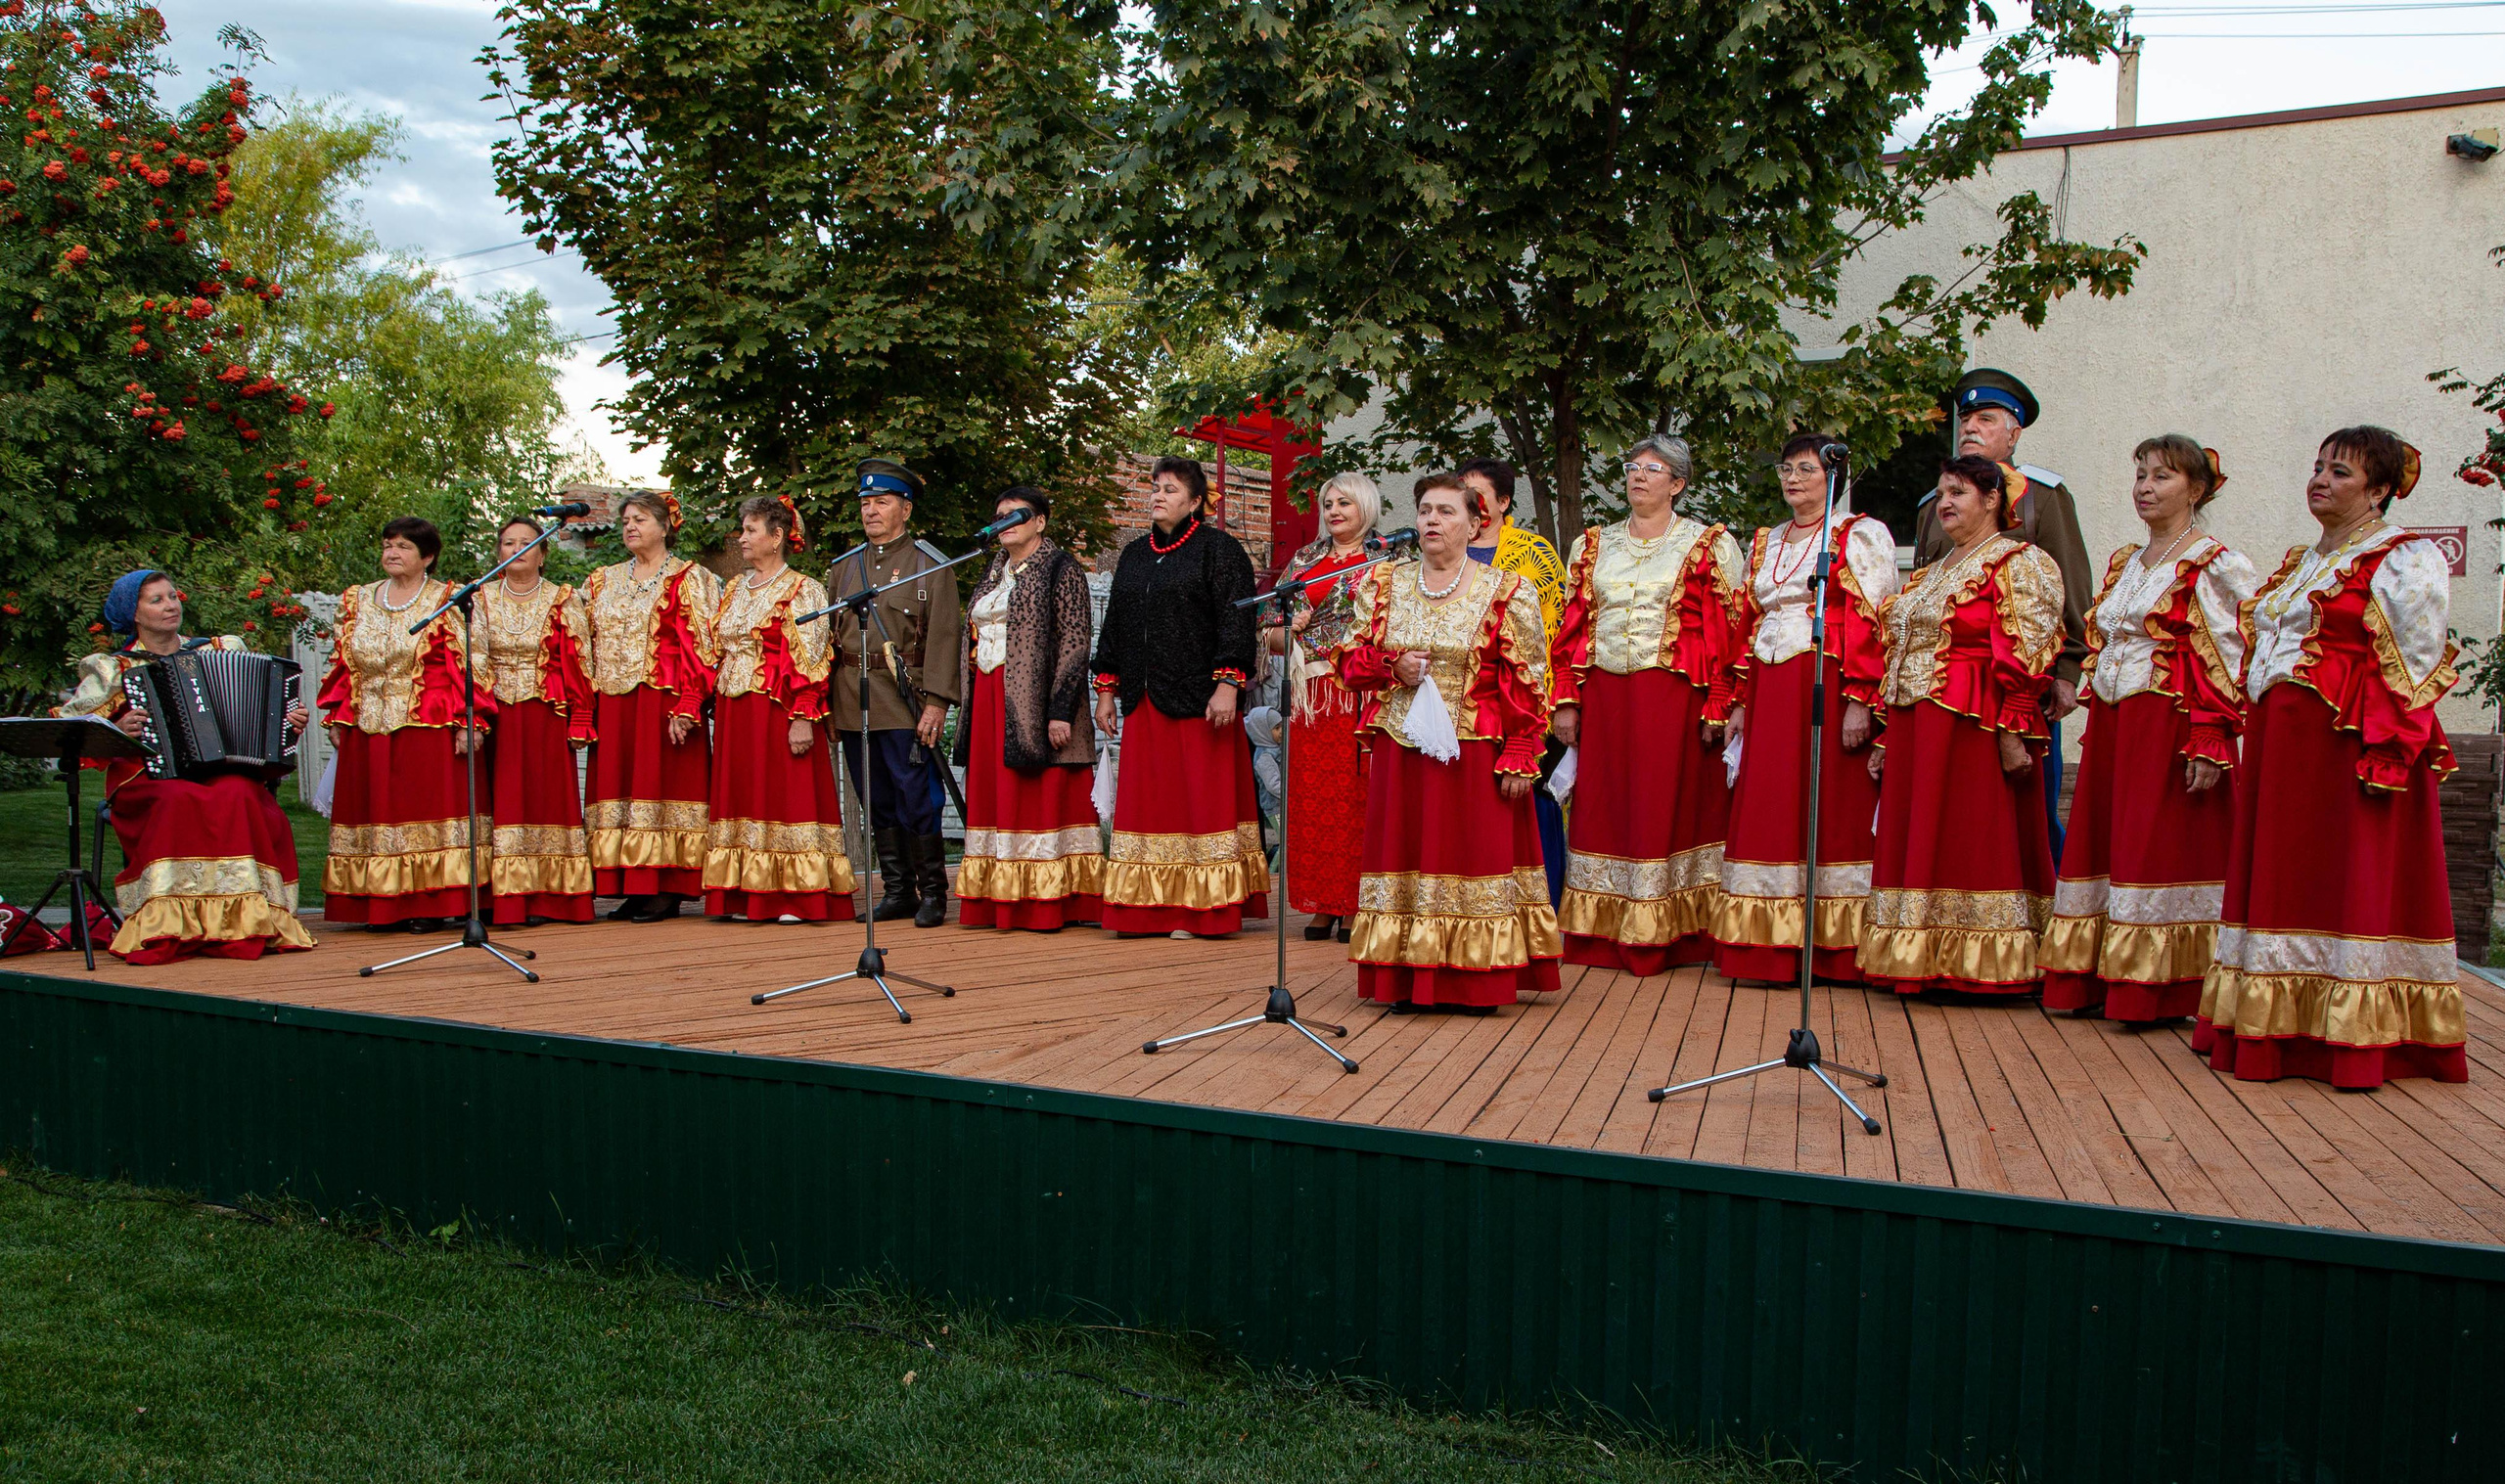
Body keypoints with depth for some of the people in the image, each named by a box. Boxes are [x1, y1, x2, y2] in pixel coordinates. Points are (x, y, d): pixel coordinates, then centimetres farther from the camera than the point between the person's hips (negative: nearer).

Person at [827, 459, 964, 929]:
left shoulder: (931, 564, 1)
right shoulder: (843, 567, 15)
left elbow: (944, 637, -6)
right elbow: (828, 637, 16)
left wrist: (937, 702, -15)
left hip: (905, 703, -5)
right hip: (852, 705, 5)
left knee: (917, 801, -5)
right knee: (877, 804, 9)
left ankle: (932, 892, 6)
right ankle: (897, 891, 17)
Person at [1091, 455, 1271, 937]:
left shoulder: (1219, 549, -1)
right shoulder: (1135, 555, 18)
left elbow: (1236, 620, -9)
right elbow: (1114, 624, 20)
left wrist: (1227, 684, -18)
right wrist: (1107, 689, 15)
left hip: (1197, 699, -6)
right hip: (1143, 701, 6)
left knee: (1202, 801, -3)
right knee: (1147, 800, 4)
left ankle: (1202, 910, 2)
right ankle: (1153, 909, 9)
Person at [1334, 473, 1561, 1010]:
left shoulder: (1506, 592, -1)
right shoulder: (1384, 584, 10)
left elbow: (1527, 682, -3)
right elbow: (1351, 659, 13)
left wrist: (1519, 758, -10)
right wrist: (1393, 667, -7)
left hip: (1474, 753, -3)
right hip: (1402, 749, 3)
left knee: (1475, 852, -1)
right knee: (1406, 849, 4)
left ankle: (1478, 984, 8)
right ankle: (1408, 981, 10)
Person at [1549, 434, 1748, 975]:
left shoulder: (1710, 545, 5)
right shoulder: (1592, 546, 16)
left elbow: (1729, 628, -2)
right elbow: (1571, 626, 12)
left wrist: (1718, 706, -11)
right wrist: (1566, 701, 3)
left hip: (1673, 696, -3)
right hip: (1603, 696, 3)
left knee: (1667, 806, -1)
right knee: (1603, 808, 3)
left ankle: (1664, 936, 6)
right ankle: (1604, 935, 10)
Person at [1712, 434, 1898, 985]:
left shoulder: (1860, 536, 2)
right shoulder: (1764, 543, 21)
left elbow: (1873, 623, -7)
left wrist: (1860, 699, -17)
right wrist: (1740, 701, 12)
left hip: (1829, 688, -5)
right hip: (1769, 691, 6)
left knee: (1832, 807, -4)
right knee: (1768, 810, 2)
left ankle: (1834, 949, 2)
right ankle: (1772, 945, 6)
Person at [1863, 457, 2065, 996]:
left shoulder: (2018, 562, -3)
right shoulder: (1933, 572, 22)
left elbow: (2023, 655, -13)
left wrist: (2012, 732, -22)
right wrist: (1887, 736, 15)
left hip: (1971, 725, -8)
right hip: (1913, 726, 8)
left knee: (1971, 839, -6)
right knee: (1913, 840, 8)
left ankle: (1974, 964, 0)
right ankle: (1923, 962, 14)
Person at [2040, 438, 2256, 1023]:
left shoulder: (2217, 566, -6)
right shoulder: (2124, 562, 17)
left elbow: (2234, 663, -12)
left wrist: (2210, 745, -19)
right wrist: (2097, 722, 14)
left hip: (2170, 725, -7)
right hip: (2110, 723, 7)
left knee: (2159, 851, -6)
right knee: (2098, 840, 6)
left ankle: (2158, 991, 1)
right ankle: (2091, 980, 12)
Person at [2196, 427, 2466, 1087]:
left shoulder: (2407, 559, -3)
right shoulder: (2301, 563, 20)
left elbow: (2416, 667, -10)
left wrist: (2387, 752, -18)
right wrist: (2264, 731, 14)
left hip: (2348, 744, -8)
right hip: (2278, 740, 8)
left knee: (2353, 879, -5)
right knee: (2280, 877, 7)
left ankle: (2354, 1040, 1)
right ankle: (2281, 1028, 13)